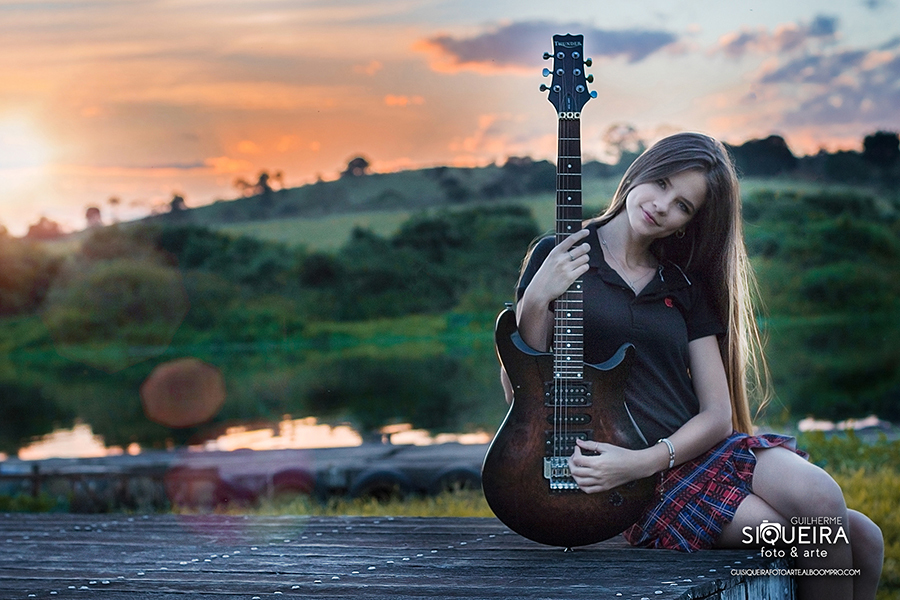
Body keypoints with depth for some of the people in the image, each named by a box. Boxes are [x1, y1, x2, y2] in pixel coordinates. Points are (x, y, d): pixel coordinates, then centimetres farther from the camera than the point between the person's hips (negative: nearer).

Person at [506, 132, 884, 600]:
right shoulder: (558, 259, 4)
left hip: (698, 451, 4)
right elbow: (519, 391, 1)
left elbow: (719, 414, 5)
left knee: (862, 541, -22)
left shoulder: (685, 285, 15)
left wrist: (644, 462, -13)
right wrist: (536, 302, -15)